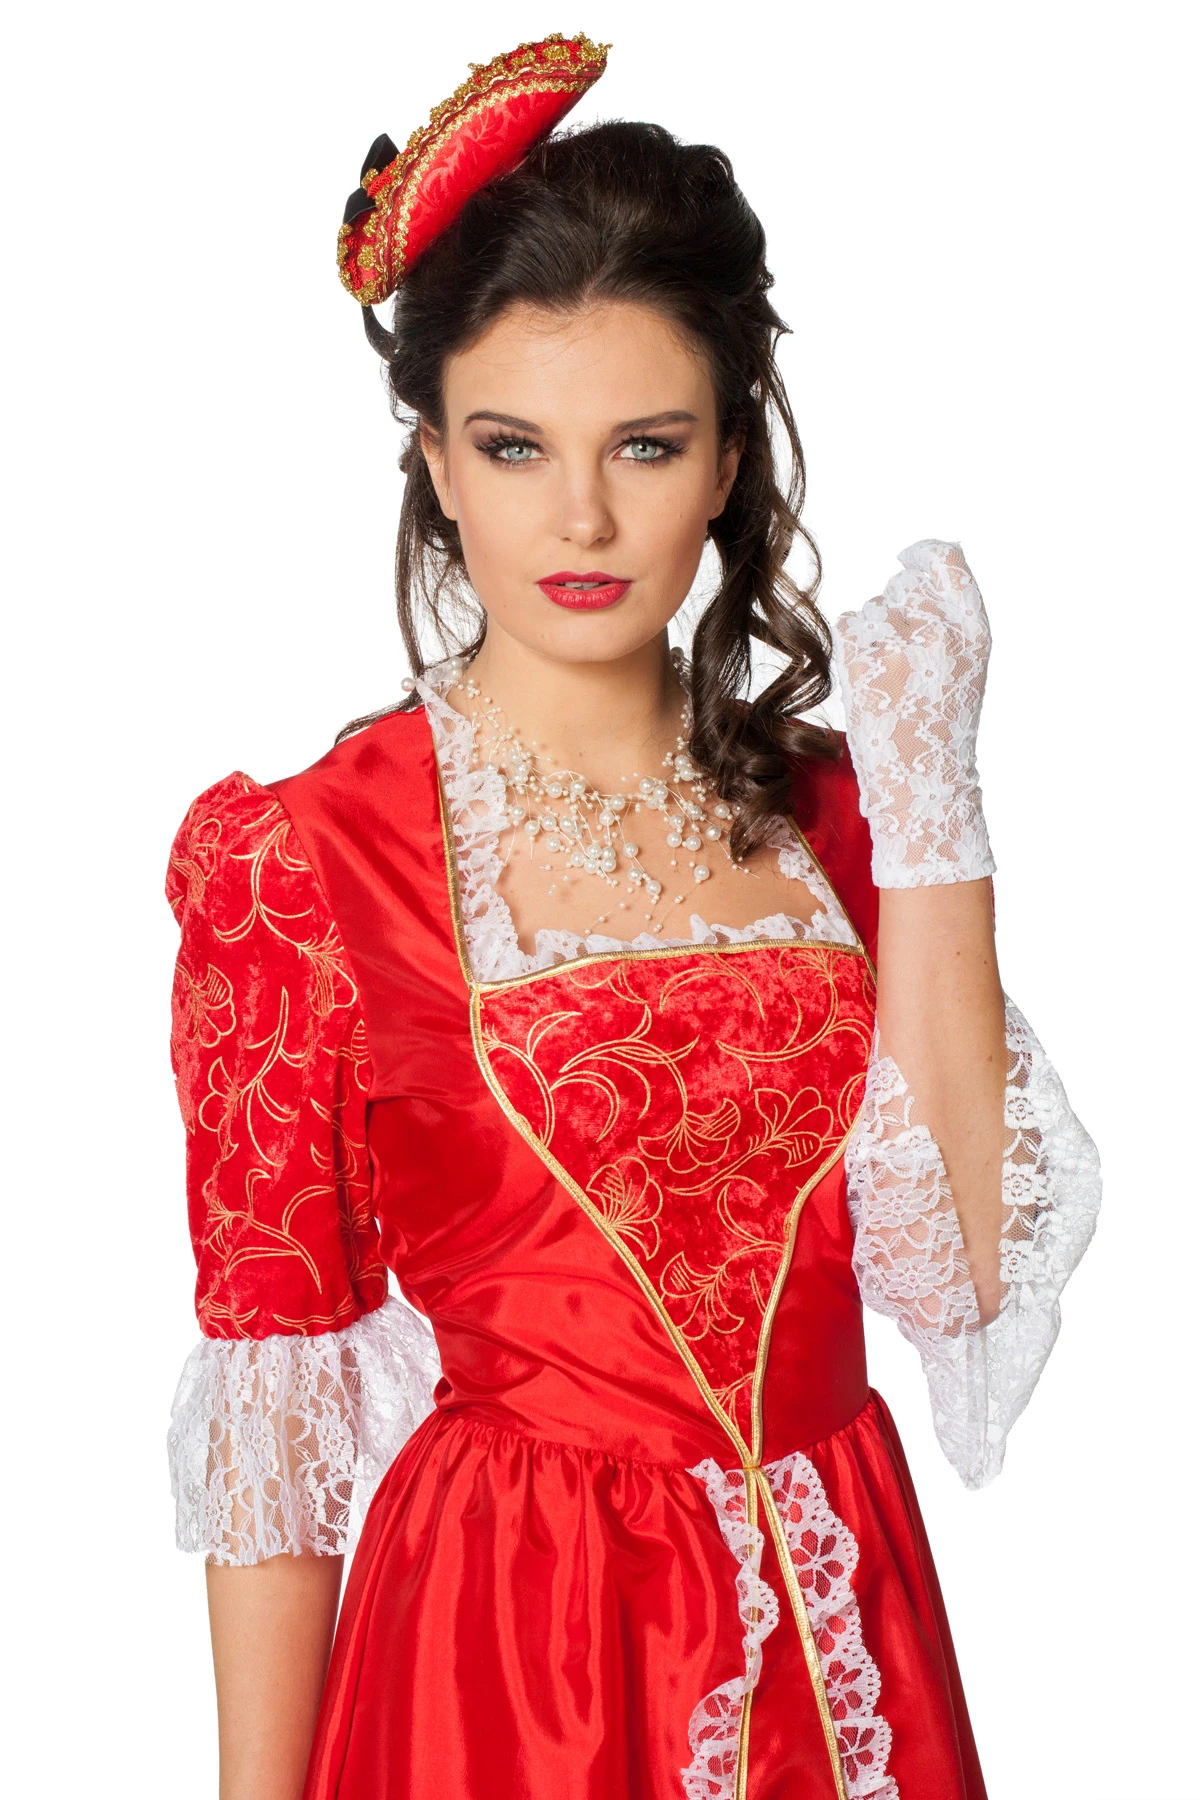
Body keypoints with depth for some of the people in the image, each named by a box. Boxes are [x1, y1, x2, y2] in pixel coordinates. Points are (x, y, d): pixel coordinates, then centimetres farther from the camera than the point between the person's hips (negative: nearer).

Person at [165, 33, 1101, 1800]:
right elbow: (270, 1410, -8)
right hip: (508, 1638, -4)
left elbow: (958, 1270, -10)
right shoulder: (302, 859, -11)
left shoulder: (816, 799, 0)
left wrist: (931, 811, -12)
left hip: (838, 1625, 4)